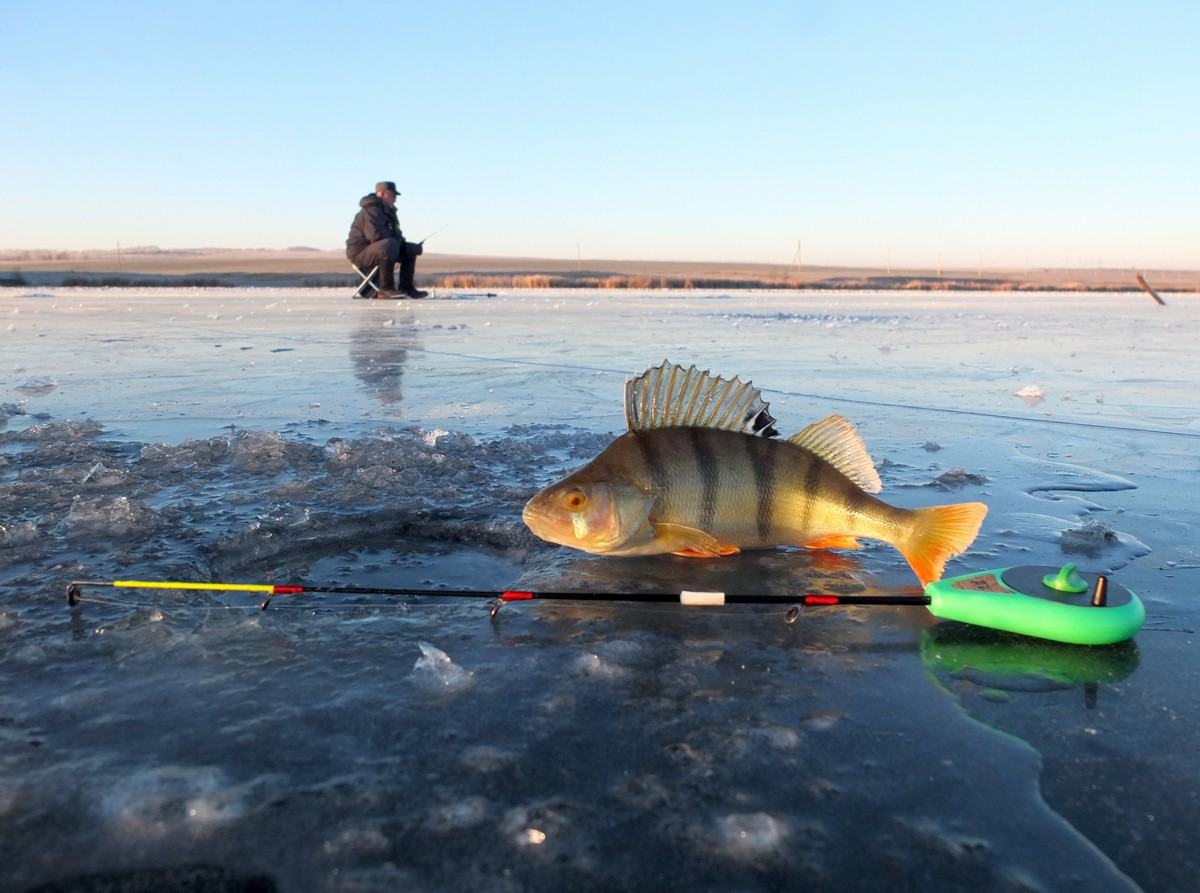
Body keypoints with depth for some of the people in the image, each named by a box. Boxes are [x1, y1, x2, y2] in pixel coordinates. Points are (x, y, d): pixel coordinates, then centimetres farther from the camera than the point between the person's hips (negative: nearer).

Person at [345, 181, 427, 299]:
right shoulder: (371, 210, -17)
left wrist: (399, 239, -2)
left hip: (379, 249, 11)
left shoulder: (387, 210, 17)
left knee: (410, 250, 9)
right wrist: (397, 239, -12)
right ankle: (387, 289, -32)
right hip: (360, 252, -11)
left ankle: (406, 288, 5)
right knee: (389, 245, -39)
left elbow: (395, 234, 22)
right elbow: (376, 236, -29)